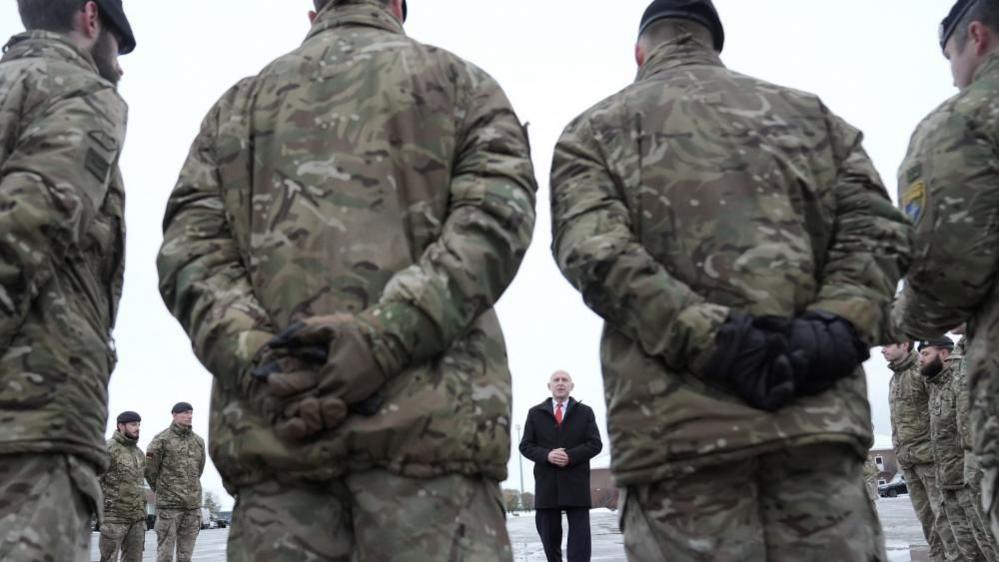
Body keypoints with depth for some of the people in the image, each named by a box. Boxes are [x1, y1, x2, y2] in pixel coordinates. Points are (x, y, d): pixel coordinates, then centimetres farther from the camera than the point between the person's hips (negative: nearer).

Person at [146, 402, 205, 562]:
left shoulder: (199, 441, 11)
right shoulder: (162, 439, -4)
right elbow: (149, 469, 0)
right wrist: (161, 490, 11)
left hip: (193, 504, 5)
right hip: (169, 504, -4)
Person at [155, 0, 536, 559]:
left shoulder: (239, 103, 23)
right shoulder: (460, 80, 17)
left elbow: (189, 253, 8)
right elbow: (497, 217, -3)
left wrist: (255, 361, -5)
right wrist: (383, 338, -12)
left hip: (269, 427, 3)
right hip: (428, 416, -2)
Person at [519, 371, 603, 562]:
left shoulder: (585, 412, 10)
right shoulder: (535, 413, 12)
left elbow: (595, 444, 2)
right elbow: (525, 446, 6)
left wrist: (570, 456, -14)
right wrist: (547, 455, -13)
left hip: (576, 483, -1)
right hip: (546, 483, 1)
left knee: (580, 537, -7)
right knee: (549, 535, 7)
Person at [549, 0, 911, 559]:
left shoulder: (595, 129, 16)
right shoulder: (807, 111, 23)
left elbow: (592, 252, -4)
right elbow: (876, 228, 8)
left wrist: (709, 338, -10)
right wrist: (837, 326, -5)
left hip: (674, 422, -2)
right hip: (817, 411, 2)